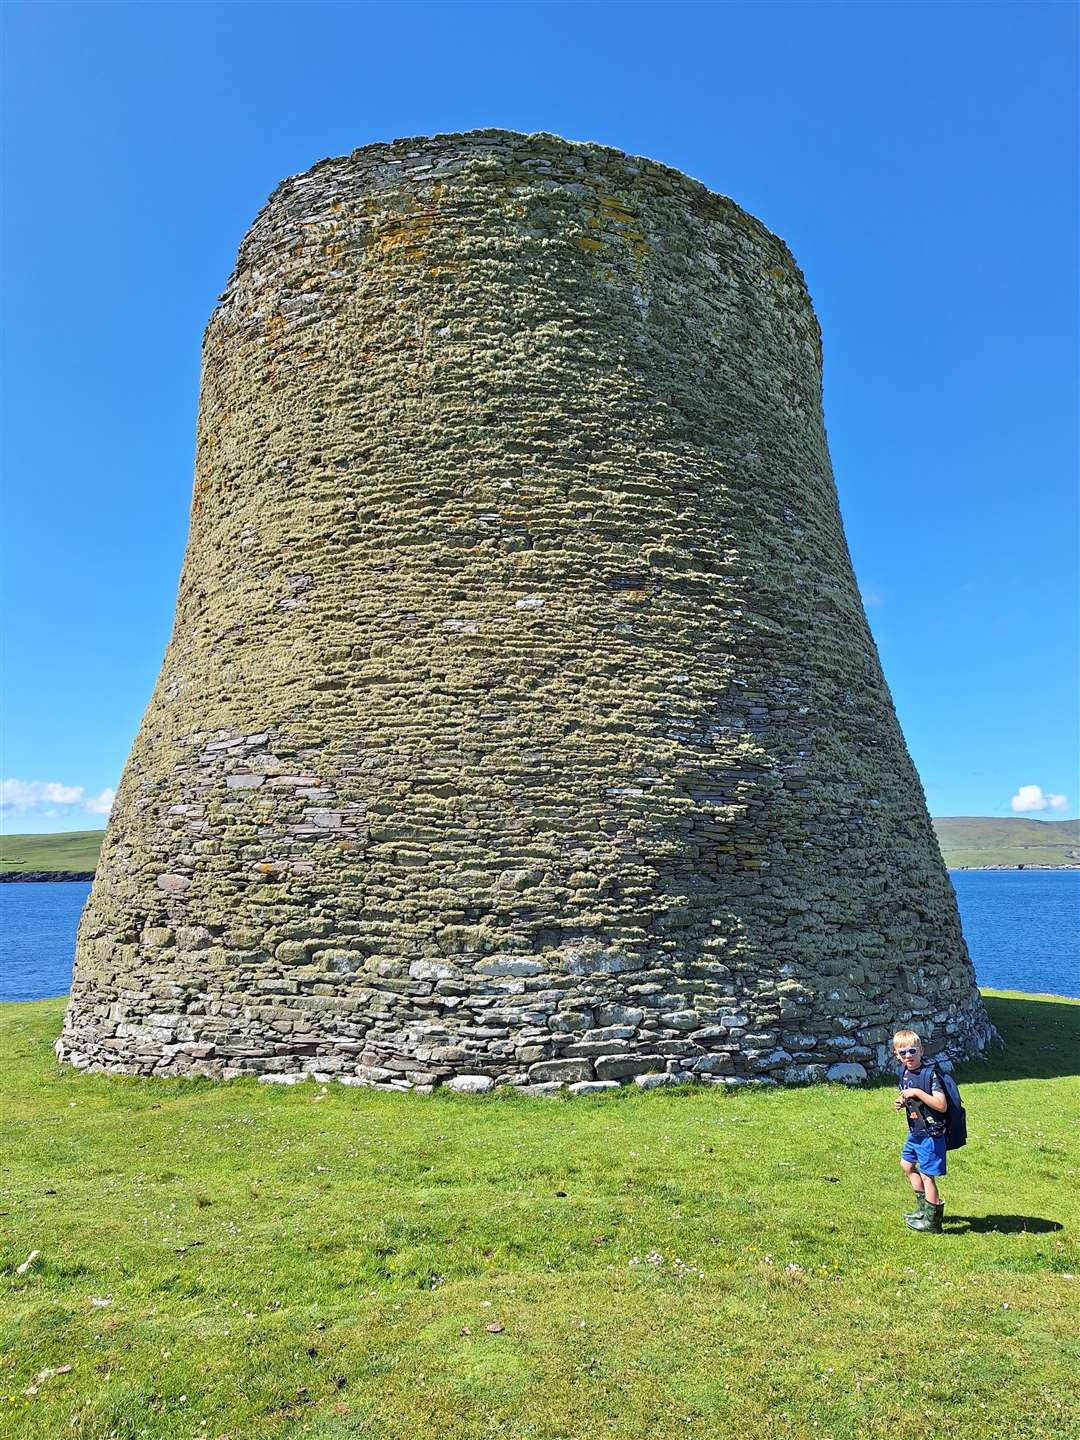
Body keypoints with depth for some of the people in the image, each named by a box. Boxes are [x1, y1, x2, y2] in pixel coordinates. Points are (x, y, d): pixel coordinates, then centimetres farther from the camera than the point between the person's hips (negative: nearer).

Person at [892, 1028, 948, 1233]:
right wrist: (901, 1102, -3)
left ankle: (932, 1222, 17)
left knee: (927, 1176, 1)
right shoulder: (904, 1072, 3)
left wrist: (917, 1093, -29)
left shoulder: (929, 1073, -23)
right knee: (907, 1164, 23)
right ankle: (924, 1206, 40)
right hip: (915, 1131, 9)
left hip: (931, 1133, -9)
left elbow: (942, 1105, -26)